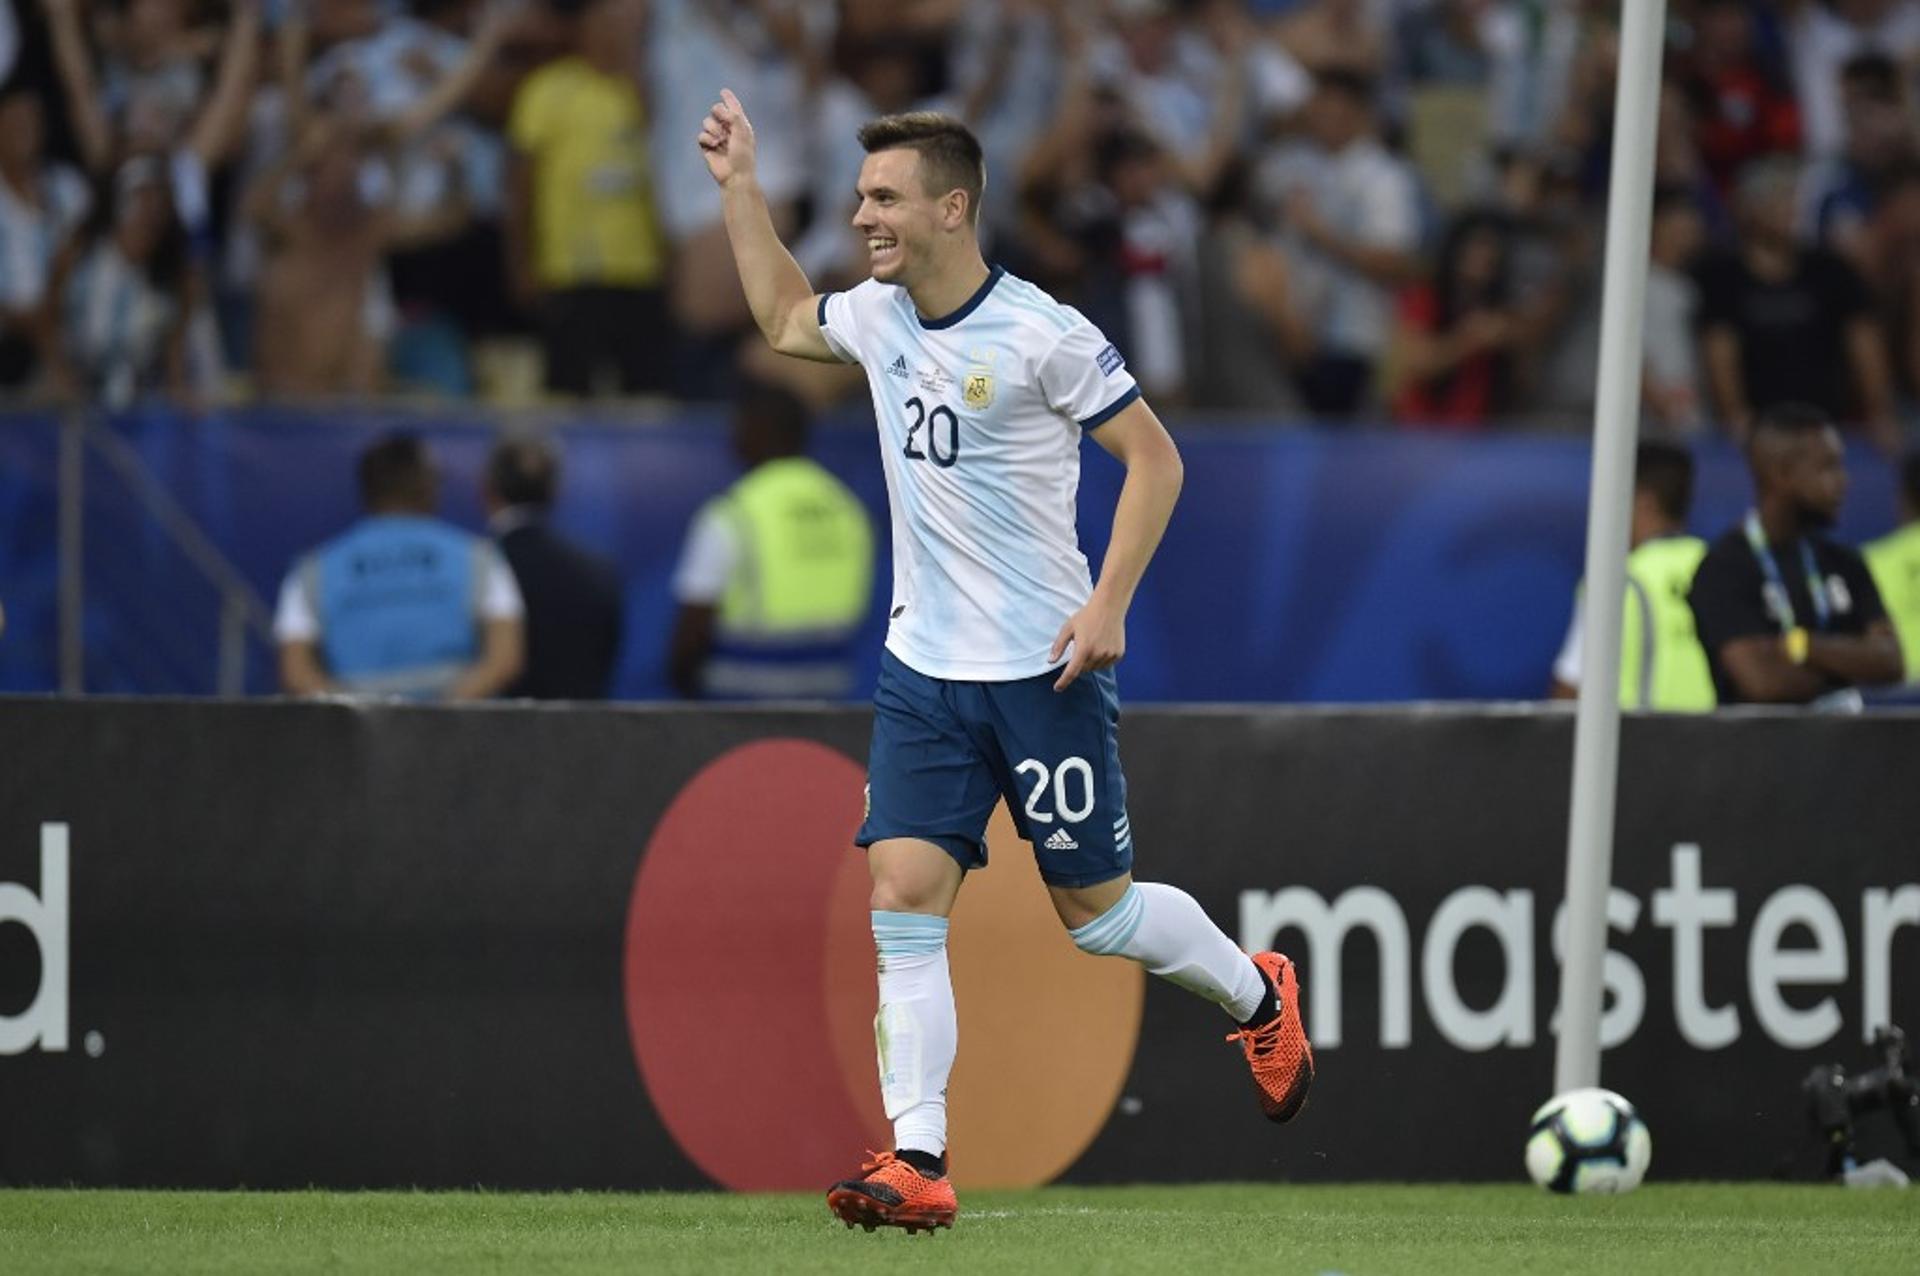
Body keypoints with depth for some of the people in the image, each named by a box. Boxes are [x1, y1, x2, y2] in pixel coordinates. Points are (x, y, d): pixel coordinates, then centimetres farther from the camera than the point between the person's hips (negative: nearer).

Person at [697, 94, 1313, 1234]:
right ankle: (919, 1163, -11)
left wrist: (1110, 603, -17)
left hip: (1044, 669, -5)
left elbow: (1155, 459, -10)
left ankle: (1258, 997, 35)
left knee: (1095, 909, 5)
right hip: (924, 671, 5)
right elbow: (784, 317, 27)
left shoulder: (1041, 335, -15)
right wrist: (740, 186, 20)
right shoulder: (879, 319, 4)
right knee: (904, 902, -9)